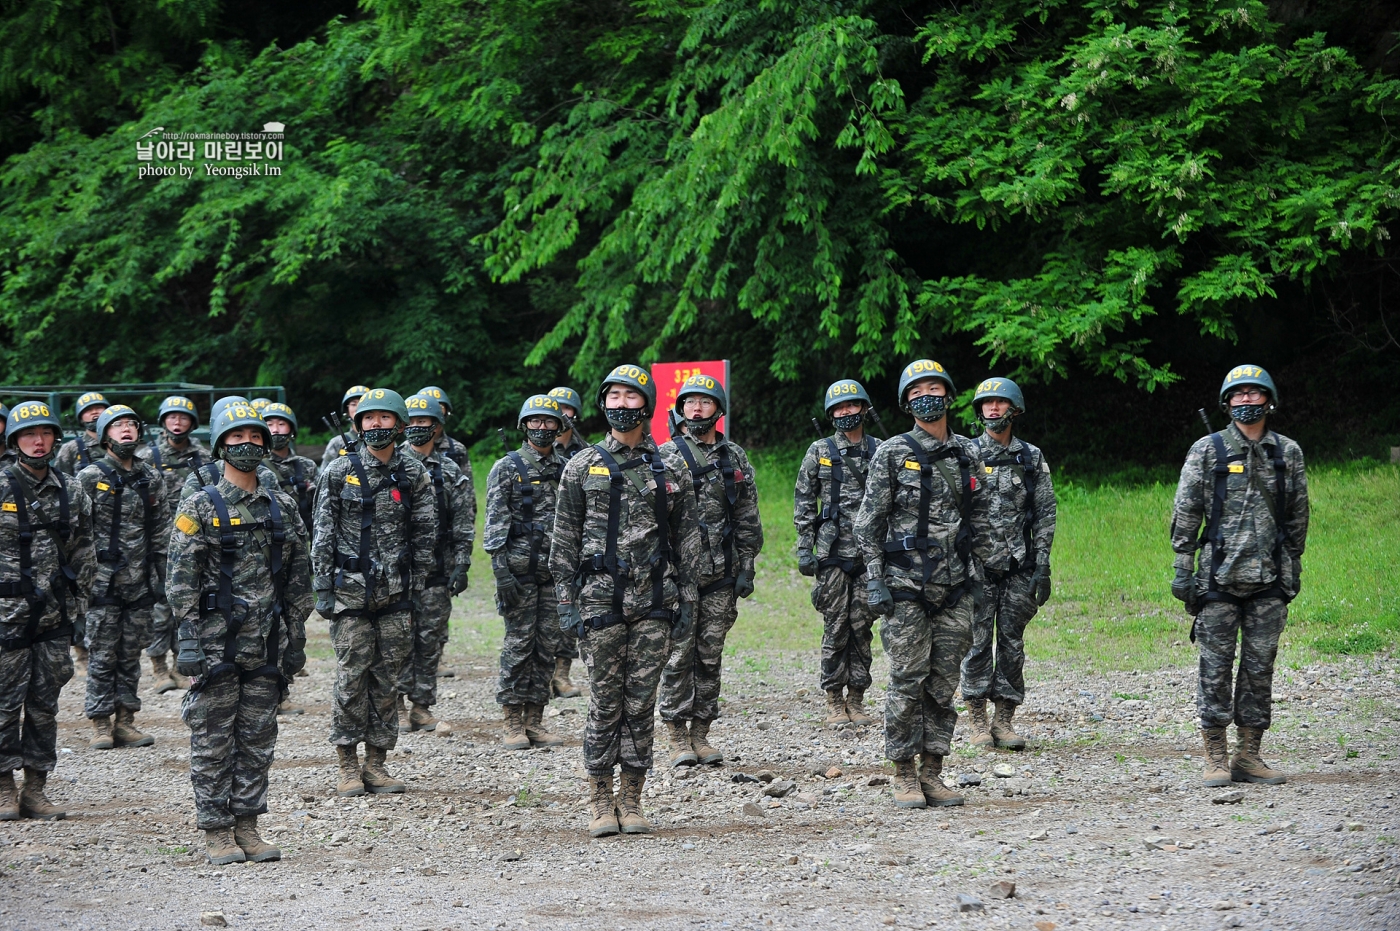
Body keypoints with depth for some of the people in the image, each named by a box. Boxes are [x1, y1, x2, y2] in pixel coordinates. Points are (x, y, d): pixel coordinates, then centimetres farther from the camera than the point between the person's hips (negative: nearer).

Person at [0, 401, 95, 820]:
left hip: (54, 615, 4)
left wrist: (70, 593, 8)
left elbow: (83, 551, 15)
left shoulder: (71, 492, 7)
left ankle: (35, 790, 13)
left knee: (45, 704, 7)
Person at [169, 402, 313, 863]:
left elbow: (299, 578, 13)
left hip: (266, 647, 4)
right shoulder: (199, 508, -3)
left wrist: (295, 641, 10)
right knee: (213, 741, 0)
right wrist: (190, 641, -14)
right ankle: (216, 833, 5)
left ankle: (248, 827, 15)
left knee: (258, 739, 7)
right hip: (217, 642, -4)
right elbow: (182, 579, -7)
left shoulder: (283, 508, 10)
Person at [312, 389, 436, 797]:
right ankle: (349, 767, 4)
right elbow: (322, 533, 0)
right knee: (352, 678, -3)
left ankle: (376, 764, 12)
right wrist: (323, 588, -4)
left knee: (388, 679, 4)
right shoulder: (339, 471, -1)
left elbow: (424, 534, 9)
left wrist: (417, 587, 5)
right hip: (351, 591, -2)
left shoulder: (413, 473, 5)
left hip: (395, 593, 2)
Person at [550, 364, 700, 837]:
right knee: (605, 703, 0)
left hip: (654, 602, 1)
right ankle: (601, 802, 8)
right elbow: (564, 538, 5)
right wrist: (566, 600, -2)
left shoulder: (670, 470, 8)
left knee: (641, 703, 3)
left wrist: (687, 600, 4)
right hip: (601, 599, -1)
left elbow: (687, 539, 10)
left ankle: (632, 801, 10)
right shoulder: (583, 466, 4)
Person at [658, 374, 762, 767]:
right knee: (679, 656, -3)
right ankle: (678, 738, 2)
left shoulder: (735, 457, 10)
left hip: (720, 573, 3)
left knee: (710, 656, 6)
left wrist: (746, 568, 5)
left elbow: (747, 518, 12)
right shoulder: (666, 457, -1)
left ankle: (701, 734, 13)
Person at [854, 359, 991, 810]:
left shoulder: (967, 454, 10)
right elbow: (869, 522, -3)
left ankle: (933, 772, 12)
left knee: (944, 683, 5)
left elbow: (979, 521, 17)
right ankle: (905, 776, 3)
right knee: (907, 681, -4)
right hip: (906, 587, -4)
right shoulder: (892, 454, -3)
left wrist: (977, 576, 12)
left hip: (954, 587, 4)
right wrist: (875, 582, -9)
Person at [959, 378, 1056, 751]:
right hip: (977, 566, -2)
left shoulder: (1032, 458, 7)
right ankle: (978, 721, 4)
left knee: (1012, 643, 3)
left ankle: (1004, 719, 9)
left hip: (1019, 566, 2)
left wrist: (1042, 566, -1)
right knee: (977, 643, -2)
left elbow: (1045, 514, 7)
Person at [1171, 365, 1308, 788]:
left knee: (1260, 668, 5)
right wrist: (1182, 569, -4)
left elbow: (1297, 516, 15)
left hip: (1269, 579, 2)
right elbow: (1185, 514, 1)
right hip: (1219, 577, -2)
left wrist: (1293, 567, 12)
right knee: (1216, 667, -2)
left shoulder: (1288, 453, 8)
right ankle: (1216, 759, 3)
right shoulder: (1207, 451, 1)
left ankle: (1249, 756, 12)